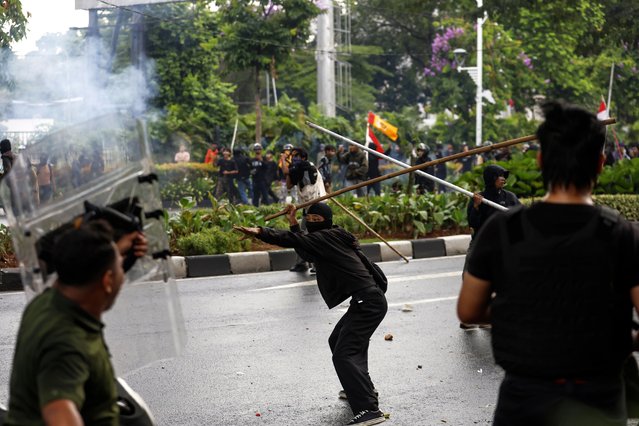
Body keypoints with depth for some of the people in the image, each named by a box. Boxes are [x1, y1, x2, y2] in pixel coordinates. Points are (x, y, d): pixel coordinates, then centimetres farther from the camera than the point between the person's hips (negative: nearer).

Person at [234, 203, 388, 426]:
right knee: (337, 342, 28)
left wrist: (260, 232, -32)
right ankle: (363, 389, 40)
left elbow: (294, 241, -23)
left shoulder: (327, 237, -10)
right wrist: (293, 223, 19)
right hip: (366, 301, 11)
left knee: (343, 355, -17)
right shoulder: (328, 239, 18)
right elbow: (305, 251, 28)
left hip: (368, 303, -11)